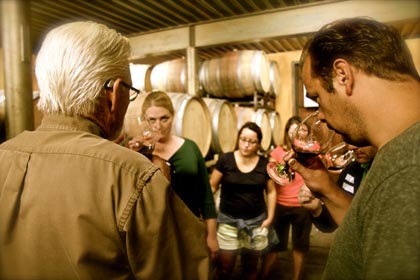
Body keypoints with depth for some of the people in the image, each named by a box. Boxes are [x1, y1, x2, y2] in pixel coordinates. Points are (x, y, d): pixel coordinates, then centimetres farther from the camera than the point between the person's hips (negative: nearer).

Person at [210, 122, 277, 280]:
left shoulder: (264, 164, -3)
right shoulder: (225, 160, -10)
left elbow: (271, 191, 6)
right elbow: (212, 187, -6)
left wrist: (270, 217, 1)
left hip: (256, 221, 2)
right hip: (228, 220, -2)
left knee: (251, 266, 18)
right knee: (225, 267, 5)